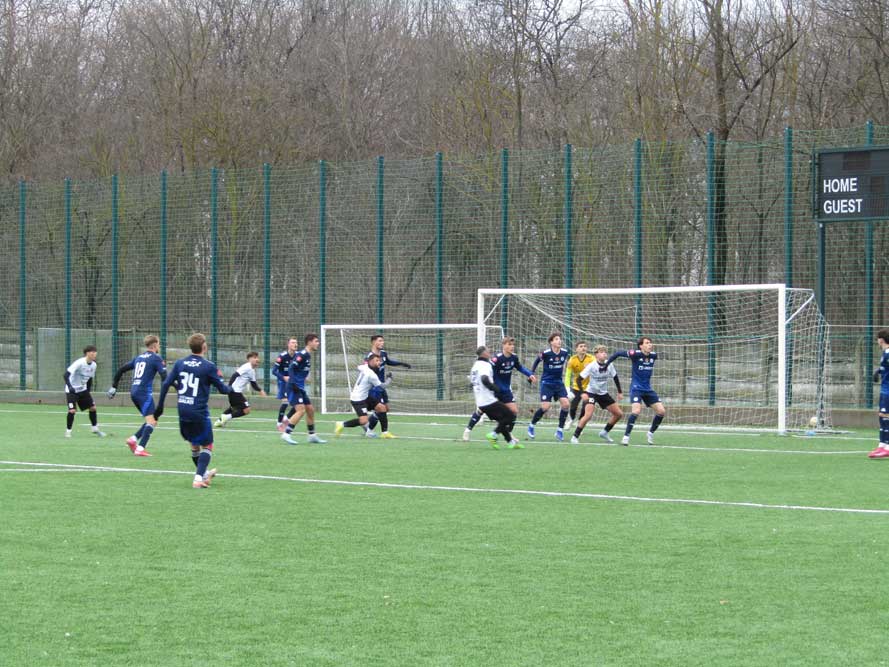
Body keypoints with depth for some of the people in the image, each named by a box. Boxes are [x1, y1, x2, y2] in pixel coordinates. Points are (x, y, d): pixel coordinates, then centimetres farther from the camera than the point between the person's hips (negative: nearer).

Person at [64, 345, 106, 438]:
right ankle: (68, 431, 1)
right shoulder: (79, 363, -25)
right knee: (72, 410, -17)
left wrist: (88, 390, 15)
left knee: (92, 407, 3)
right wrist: (70, 386, -40)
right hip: (72, 391, -7)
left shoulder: (93, 365, -2)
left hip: (83, 389, 7)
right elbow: (66, 375, -29)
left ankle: (95, 429, 20)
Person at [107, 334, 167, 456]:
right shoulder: (156, 358, -2)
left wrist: (113, 386, 25)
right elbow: (165, 377, -12)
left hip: (134, 391, 8)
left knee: (151, 421, 16)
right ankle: (140, 449, -21)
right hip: (144, 392, -8)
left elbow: (121, 370, 20)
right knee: (151, 421, -11)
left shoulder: (138, 358, 18)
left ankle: (133, 439, 4)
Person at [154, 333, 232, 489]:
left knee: (194, 445, 22)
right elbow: (223, 388, -3)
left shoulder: (180, 363, 3)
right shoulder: (209, 366, -9)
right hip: (199, 411, -5)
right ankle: (199, 478, -10)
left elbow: (166, 384, 2)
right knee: (207, 446, 5)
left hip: (183, 410, 5)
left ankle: (204, 473, 38)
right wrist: (231, 389, 21)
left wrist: (159, 407, 10)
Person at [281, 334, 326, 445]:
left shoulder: (307, 355, 15)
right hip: (294, 388, -10)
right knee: (301, 410, -19)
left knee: (310, 409, 13)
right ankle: (286, 434, -18)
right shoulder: (302, 354, -14)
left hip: (300, 388, 10)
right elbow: (291, 368, -20)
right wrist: (293, 383, -27)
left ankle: (312, 435, 22)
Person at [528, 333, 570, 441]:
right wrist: (531, 374, 5)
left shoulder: (564, 352, -3)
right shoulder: (546, 353, -15)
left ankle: (560, 429, 2)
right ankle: (531, 426, 13)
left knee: (565, 404, -11)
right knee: (545, 407, -11)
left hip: (558, 382, 5)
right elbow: (537, 360, 2)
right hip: (546, 382, -5)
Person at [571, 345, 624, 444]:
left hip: (603, 394, 6)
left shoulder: (609, 365, -7)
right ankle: (575, 437, -15)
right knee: (588, 415, -26)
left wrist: (620, 392, 12)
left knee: (619, 414, 5)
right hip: (591, 393, -6)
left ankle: (605, 432, 22)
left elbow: (615, 377, 10)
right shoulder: (591, 366, -20)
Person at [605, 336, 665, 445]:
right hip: (636, 388, -6)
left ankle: (651, 433, 22)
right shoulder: (635, 354, -16)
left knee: (661, 411, 1)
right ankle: (626, 436, -14)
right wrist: (606, 363, -3)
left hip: (648, 389, 6)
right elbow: (618, 353, -8)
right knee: (636, 411, -25)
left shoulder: (653, 355, -1)